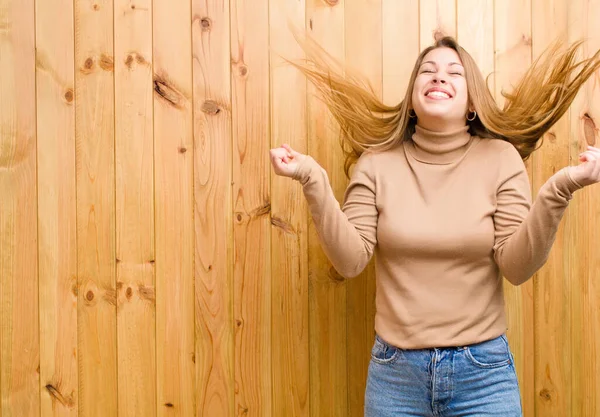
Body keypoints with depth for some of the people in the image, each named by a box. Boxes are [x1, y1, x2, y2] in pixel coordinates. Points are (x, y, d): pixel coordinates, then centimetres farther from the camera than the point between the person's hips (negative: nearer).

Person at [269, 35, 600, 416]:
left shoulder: (500, 158, -4)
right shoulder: (377, 163, -2)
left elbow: (517, 268, -10)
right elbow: (351, 261, -8)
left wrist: (559, 190, -22)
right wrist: (314, 181, -18)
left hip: (483, 370, -1)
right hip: (395, 368, 1)